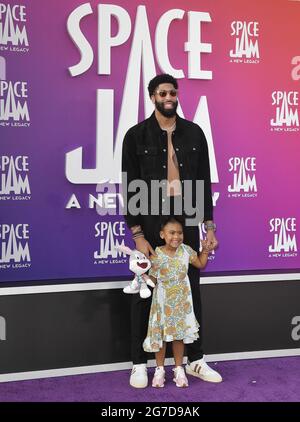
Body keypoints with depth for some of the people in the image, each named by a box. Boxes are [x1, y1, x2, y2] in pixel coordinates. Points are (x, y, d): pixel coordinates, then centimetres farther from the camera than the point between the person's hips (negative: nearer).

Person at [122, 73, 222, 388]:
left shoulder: (194, 133, 6)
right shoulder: (136, 135, -3)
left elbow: (204, 181, 8)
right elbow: (130, 187, -5)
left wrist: (209, 226, 4)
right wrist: (137, 234, -11)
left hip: (187, 220, 3)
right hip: (150, 222, -3)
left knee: (191, 290, 10)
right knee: (144, 293, 5)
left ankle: (195, 360, 24)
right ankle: (139, 364, 18)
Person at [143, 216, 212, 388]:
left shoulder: (186, 250, -7)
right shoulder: (156, 255, -18)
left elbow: (201, 264, 9)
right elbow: (152, 279, -12)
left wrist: (205, 250, -1)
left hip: (181, 301, 3)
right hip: (163, 302, -2)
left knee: (179, 335, 11)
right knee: (161, 335, 7)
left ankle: (179, 368, 26)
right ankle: (160, 369, 24)